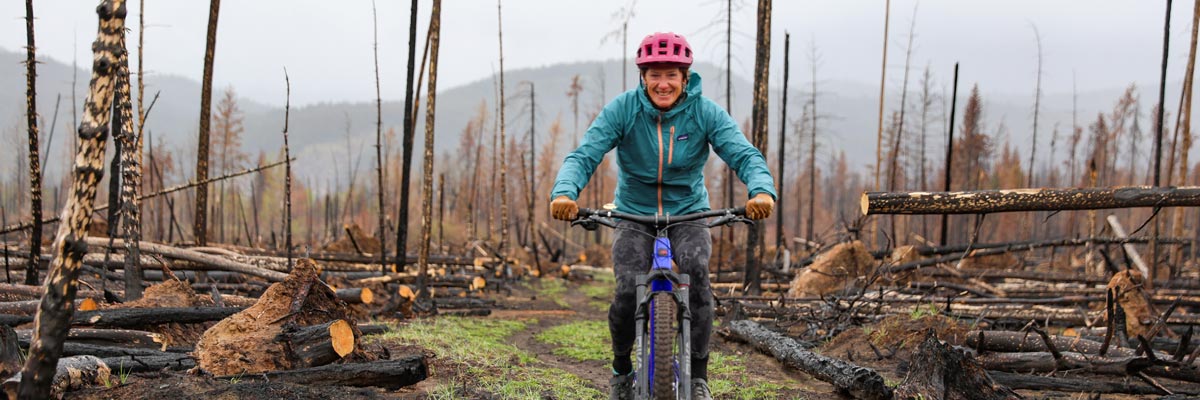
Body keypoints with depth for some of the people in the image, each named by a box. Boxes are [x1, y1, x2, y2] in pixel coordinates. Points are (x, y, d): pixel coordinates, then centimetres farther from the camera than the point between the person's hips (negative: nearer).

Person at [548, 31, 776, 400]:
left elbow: (744, 155, -20)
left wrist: (762, 190, -43)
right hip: (634, 216, 0)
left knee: (697, 271, -29)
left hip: (688, 214, 0)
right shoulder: (623, 109, -12)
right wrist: (564, 192, -41)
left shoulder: (705, 112, -11)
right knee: (628, 291, -22)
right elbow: (584, 155, -20)